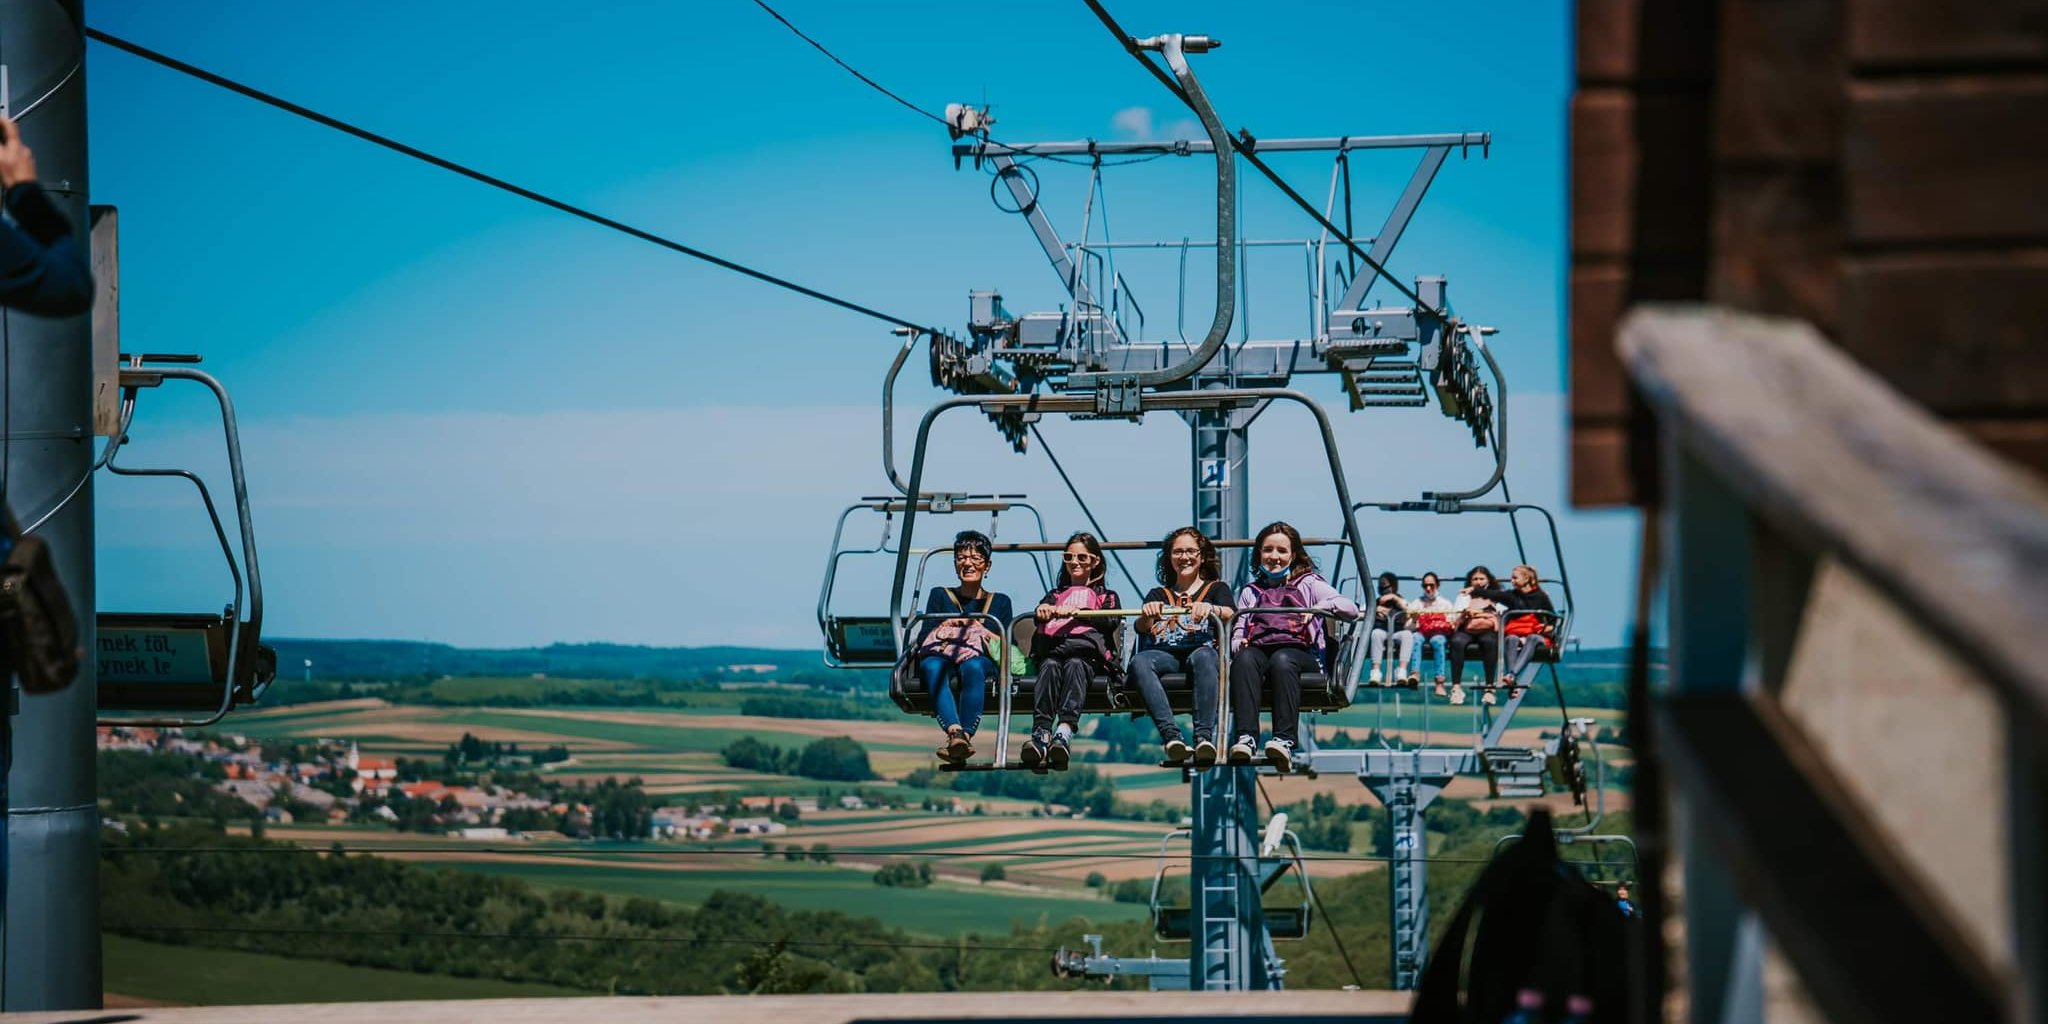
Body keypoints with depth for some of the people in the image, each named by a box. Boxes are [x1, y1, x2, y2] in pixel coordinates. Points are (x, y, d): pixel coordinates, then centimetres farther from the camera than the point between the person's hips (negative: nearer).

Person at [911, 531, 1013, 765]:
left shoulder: (1000, 601, 26)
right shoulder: (940, 596, 27)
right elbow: (923, 639, 13)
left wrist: (979, 631, -2)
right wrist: (946, 627, -5)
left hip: (984, 661, -1)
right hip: (943, 659, 1)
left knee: (972, 667, -40)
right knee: (932, 666, -39)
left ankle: (964, 736, -58)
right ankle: (955, 731, -63)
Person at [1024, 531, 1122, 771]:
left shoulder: (1106, 596, 31)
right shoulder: (1055, 595, 38)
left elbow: (1110, 621, 7)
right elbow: (1040, 614, 14)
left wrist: (1076, 612, -11)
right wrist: (1043, 611, -14)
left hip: (1086, 648, -2)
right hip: (1052, 647, 2)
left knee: (1075, 665, -38)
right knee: (1050, 667, -35)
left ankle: (1064, 732, -63)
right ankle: (1041, 732, -57)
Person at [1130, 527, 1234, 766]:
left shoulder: (1216, 588, 25)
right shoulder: (1158, 594, 30)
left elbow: (1230, 615, 1)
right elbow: (1142, 628, 10)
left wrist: (1209, 609, -23)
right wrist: (1147, 614, -16)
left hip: (1201, 649, -2)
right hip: (1165, 654, 2)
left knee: (1203, 657, -40)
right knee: (1139, 661, -34)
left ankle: (1205, 737, -54)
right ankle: (1171, 735, -49)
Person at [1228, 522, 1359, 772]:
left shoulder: (1308, 584, 24)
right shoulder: (1250, 592, 34)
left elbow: (1351, 609, 10)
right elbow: (1238, 629, 22)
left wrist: (1320, 607, -10)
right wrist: (1237, 643, -3)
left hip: (1299, 651, -2)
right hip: (1258, 649, 2)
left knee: (1282, 660, -40)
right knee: (1244, 659, -36)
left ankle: (1285, 740, -53)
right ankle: (1246, 737, -51)